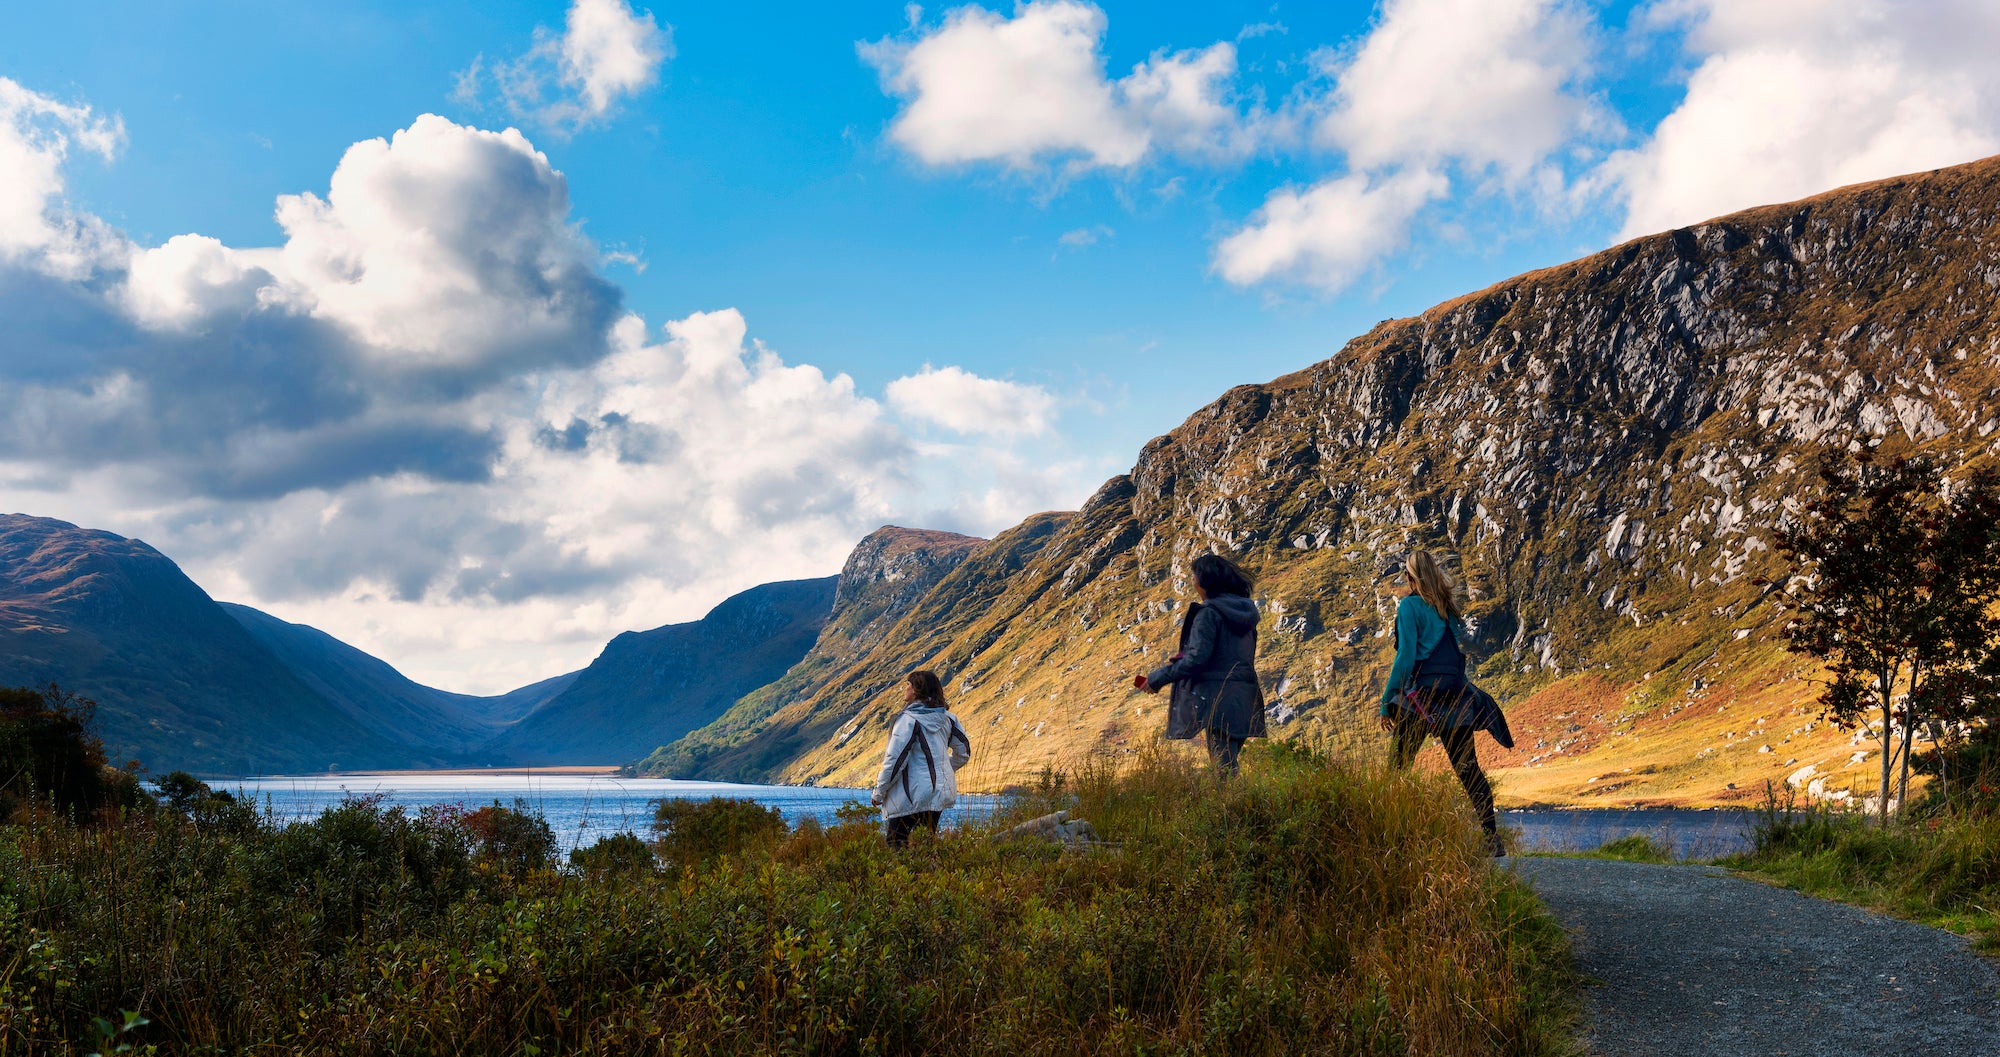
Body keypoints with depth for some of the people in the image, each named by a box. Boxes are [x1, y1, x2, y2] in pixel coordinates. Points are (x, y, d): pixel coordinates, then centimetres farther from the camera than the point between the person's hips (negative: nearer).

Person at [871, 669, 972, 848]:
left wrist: (879, 792, -8)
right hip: (939, 792, 8)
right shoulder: (946, 718, 8)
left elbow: (896, 759, -16)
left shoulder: (908, 719, -14)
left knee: (895, 846, -4)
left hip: (912, 795, -8)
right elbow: (963, 752, 16)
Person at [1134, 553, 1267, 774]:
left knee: (1222, 766, -9)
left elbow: (1197, 658, -17)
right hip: (1244, 702, 9)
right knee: (1228, 764, 13)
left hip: (1217, 701, -9)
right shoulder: (1244, 611, 15)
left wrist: (1158, 677, -9)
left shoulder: (1209, 613, -11)